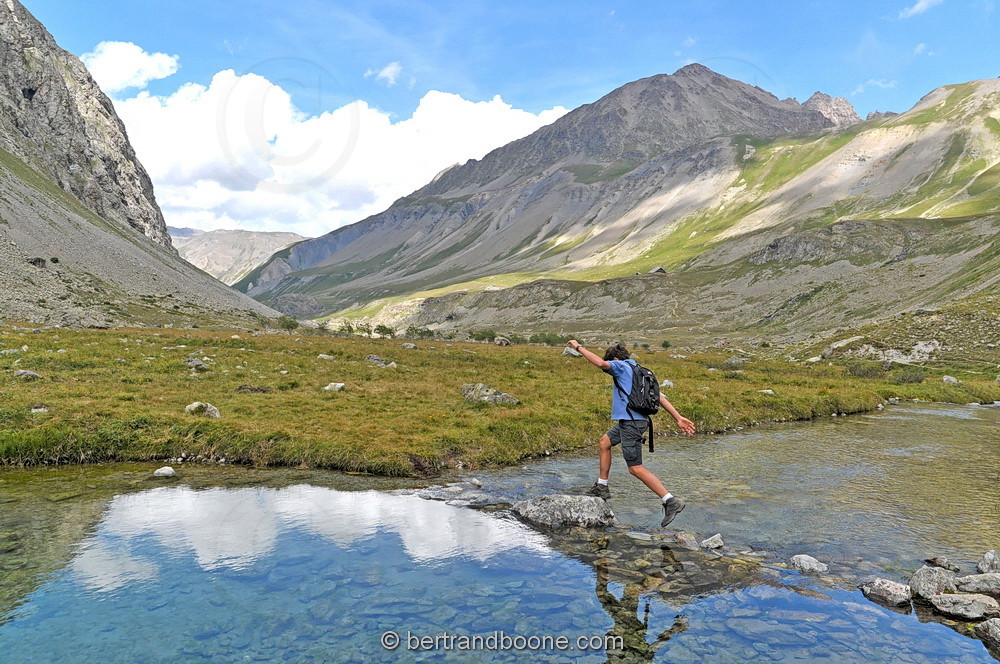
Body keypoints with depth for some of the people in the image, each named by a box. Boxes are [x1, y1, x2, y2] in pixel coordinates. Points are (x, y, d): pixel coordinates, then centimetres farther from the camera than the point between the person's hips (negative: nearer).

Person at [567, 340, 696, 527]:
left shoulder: (622, 366, -3)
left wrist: (579, 348, -13)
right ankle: (601, 487, 35)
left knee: (636, 468, -8)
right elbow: (660, 397, 15)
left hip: (630, 422, -10)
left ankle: (670, 501, -10)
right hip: (630, 421, 10)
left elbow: (601, 363, -23)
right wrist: (679, 418, 12)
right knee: (605, 442, 26)